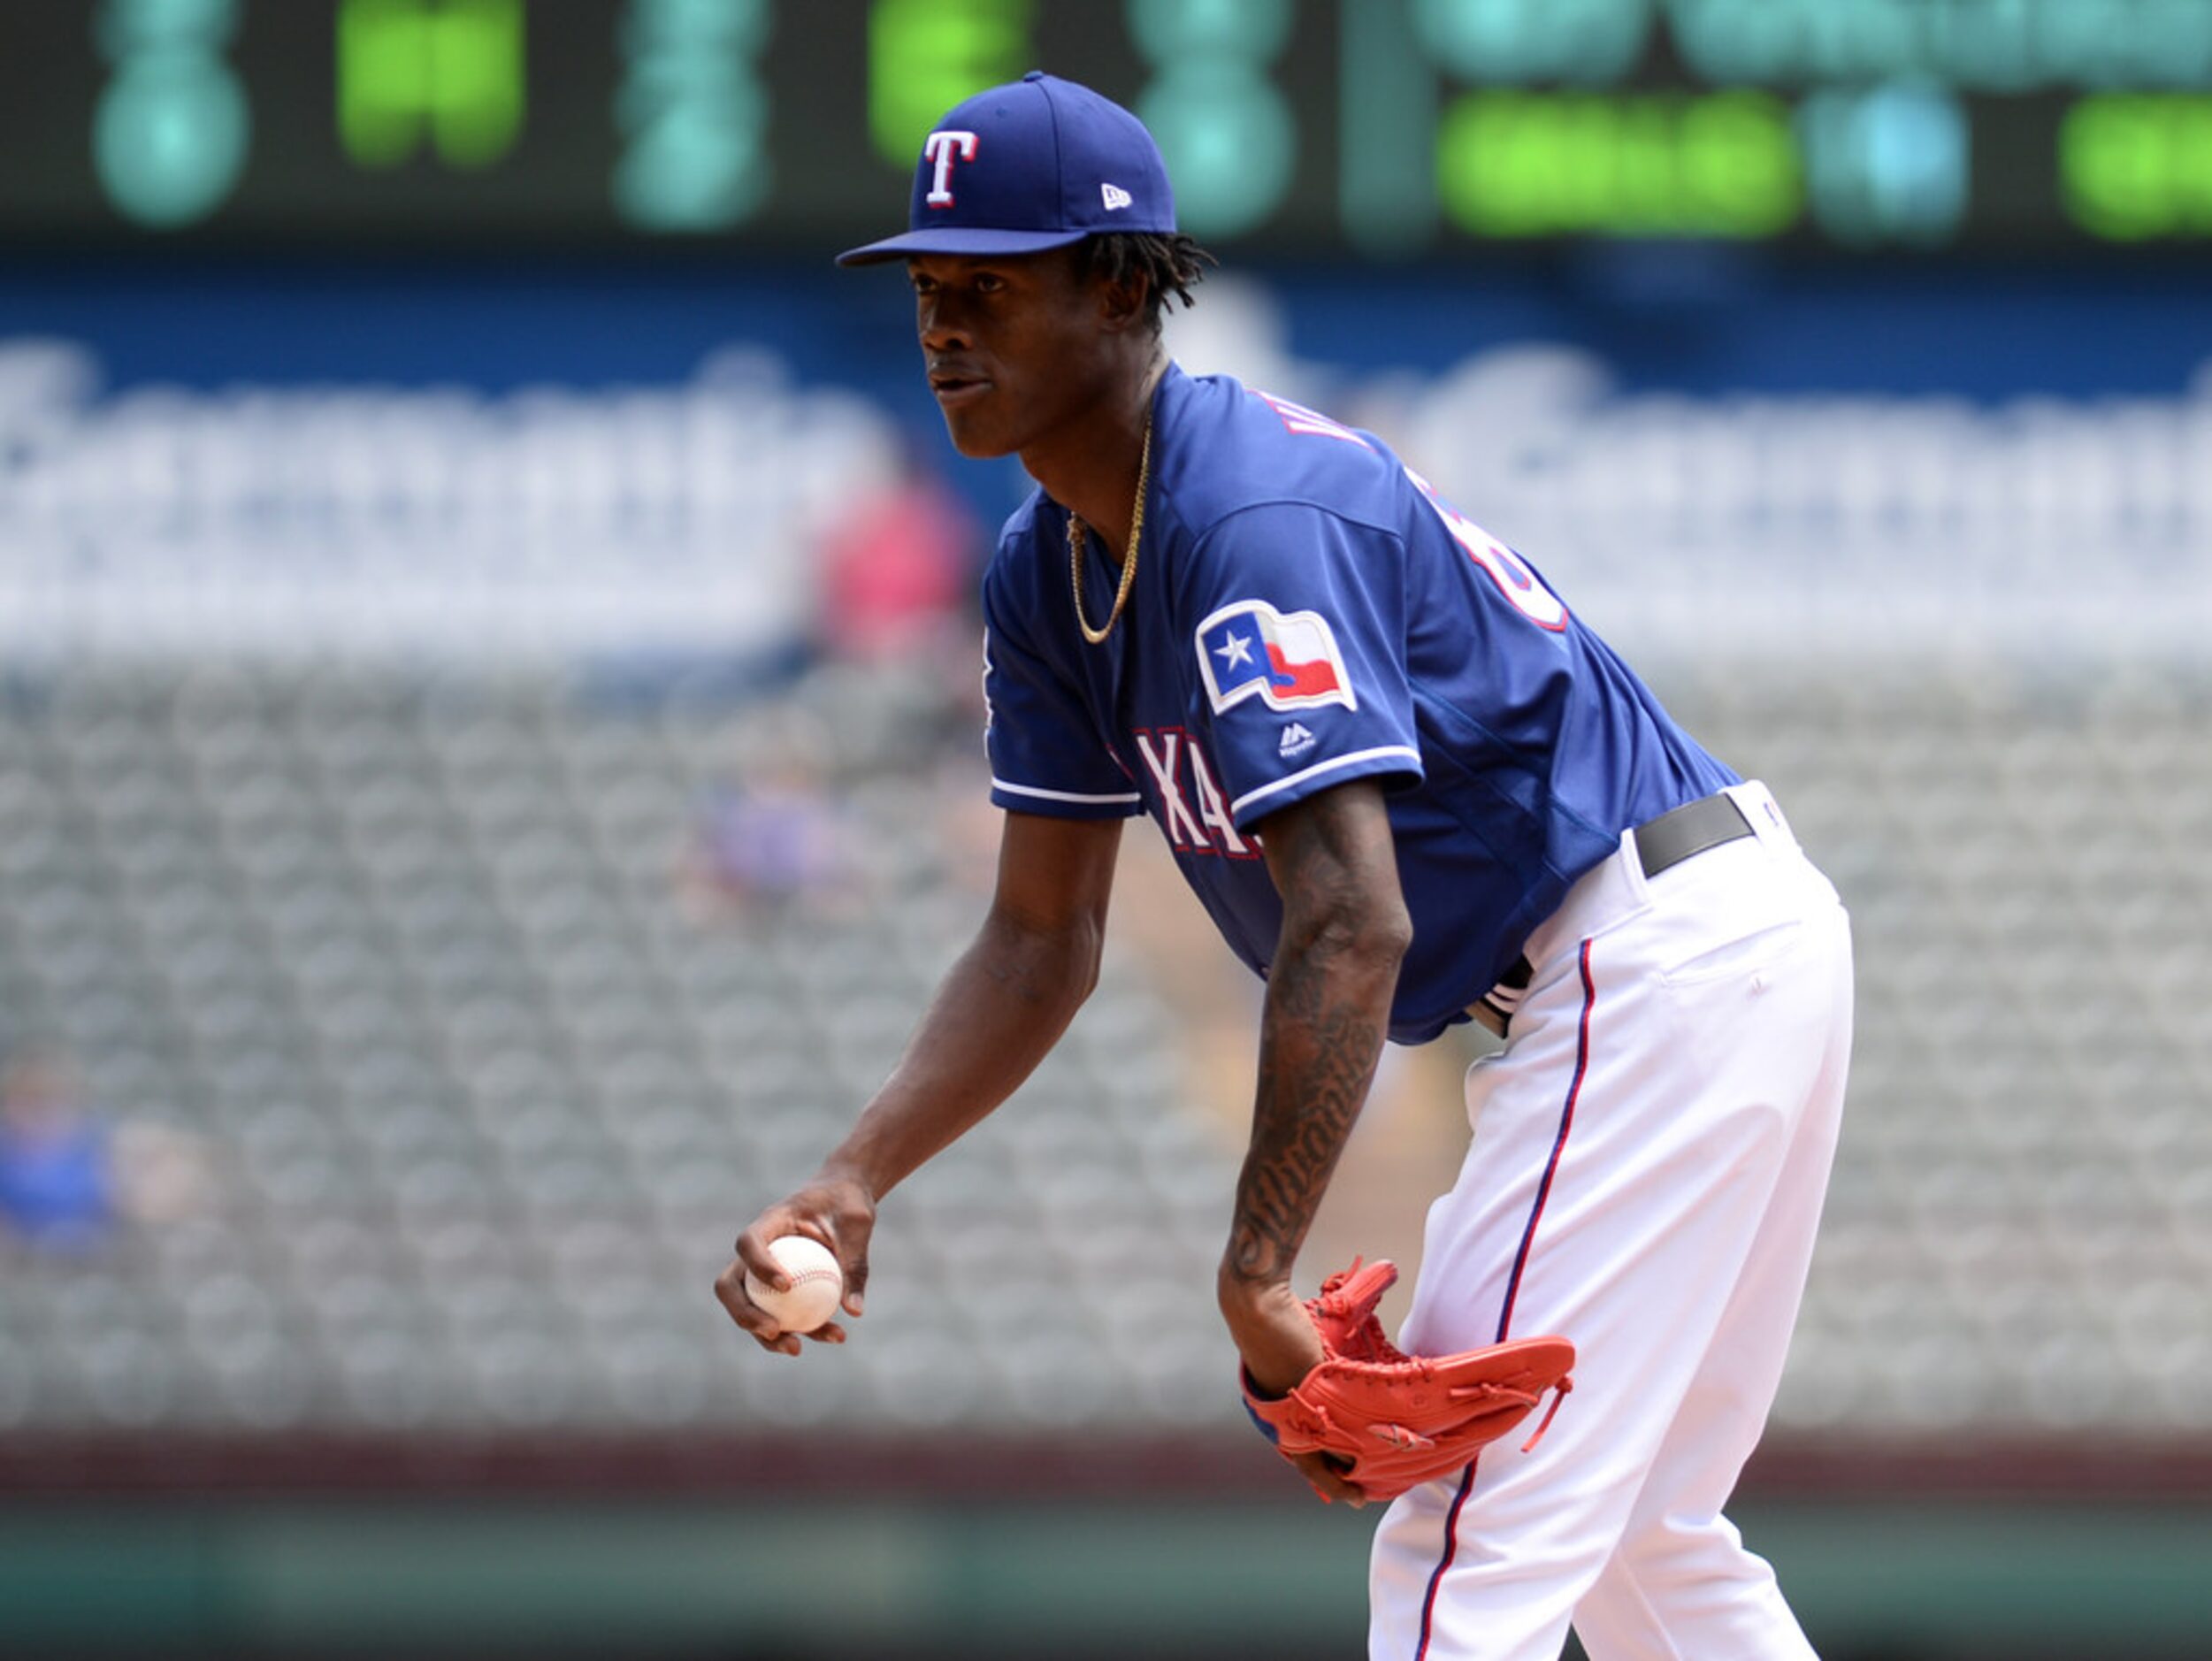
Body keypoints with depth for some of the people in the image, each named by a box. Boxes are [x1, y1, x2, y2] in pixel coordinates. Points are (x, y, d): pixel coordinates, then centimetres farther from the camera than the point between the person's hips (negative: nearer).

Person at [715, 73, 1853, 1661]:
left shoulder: (1254, 519, -24)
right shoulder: (1051, 574, 8)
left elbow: (1351, 924, -32)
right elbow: (1042, 942, 10)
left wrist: (1258, 1279, -33)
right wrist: (856, 1183, -4)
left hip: (1665, 964, -11)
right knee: (1634, 1532, 21)